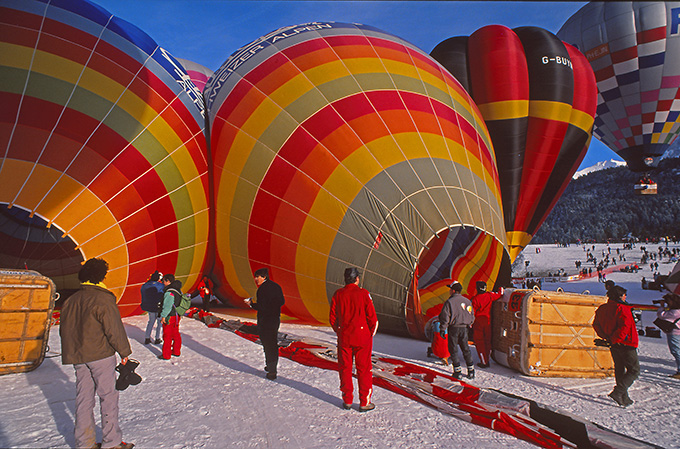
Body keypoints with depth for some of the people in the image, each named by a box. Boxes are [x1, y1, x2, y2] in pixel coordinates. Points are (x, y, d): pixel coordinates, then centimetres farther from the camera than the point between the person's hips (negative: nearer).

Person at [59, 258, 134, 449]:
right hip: (101, 355, -7)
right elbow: (114, 329, -14)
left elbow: (64, 330, 16)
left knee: (83, 397, 13)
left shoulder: (71, 300, 8)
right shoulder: (103, 300, -15)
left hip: (77, 357, 7)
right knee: (108, 396, 2)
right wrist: (124, 351, -4)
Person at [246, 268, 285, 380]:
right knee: (274, 344, 19)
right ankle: (273, 367, 32)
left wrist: (252, 304, -7)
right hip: (276, 319, 8)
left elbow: (261, 307, -22)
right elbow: (282, 302, 10)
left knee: (268, 346, 1)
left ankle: (272, 372, 6)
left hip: (265, 322, -8)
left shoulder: (262, 289, -18)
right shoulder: (276, 286, 6)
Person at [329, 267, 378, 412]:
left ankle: (347, 401, 21)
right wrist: (371, 333, 7)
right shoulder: (363, 293, -9)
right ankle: (364, 402, 13)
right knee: (364, 369, 7)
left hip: (344, 337, 3)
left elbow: (332, 318, 3)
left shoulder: (338, 294, -1)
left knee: (345, 368, 13)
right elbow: (372, 317, -8)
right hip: (362, 336, -2)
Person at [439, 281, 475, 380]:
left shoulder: (449, 302, -11)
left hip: (453, 328, -5)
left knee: (453, 350, 5)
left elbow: (445, 317, -13)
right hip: (464, 328, 5)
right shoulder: (467, 301, 5)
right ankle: (471, 371, 17)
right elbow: (472, 317, 10)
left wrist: (442, 329, -5)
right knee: (466, 349, 15)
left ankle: (458, 371, 5)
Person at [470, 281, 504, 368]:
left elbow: (472, 312, -11)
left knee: (479, 342, 4)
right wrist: (501, 289, 30)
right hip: (487, 320, 4)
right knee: (487, 341, 15)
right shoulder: (489, 295, -4)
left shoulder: (475, 299, -13)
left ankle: (484, 362, 5)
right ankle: (488, 361, 22)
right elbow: (499, 295, 10)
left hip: (478, 321, -4)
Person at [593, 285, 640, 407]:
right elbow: (625, 325, -28)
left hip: (613, 345, 8)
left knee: (619, 369, 18)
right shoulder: (622, 308, -17)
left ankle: (624, 397, 24)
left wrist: (607, 338, 11)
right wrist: (617, 339, -18)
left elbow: (596, 324, 13)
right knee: (634, 370, 3)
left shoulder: (602, 309, 7)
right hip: (626, 344, -8)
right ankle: (618, 392, -9)